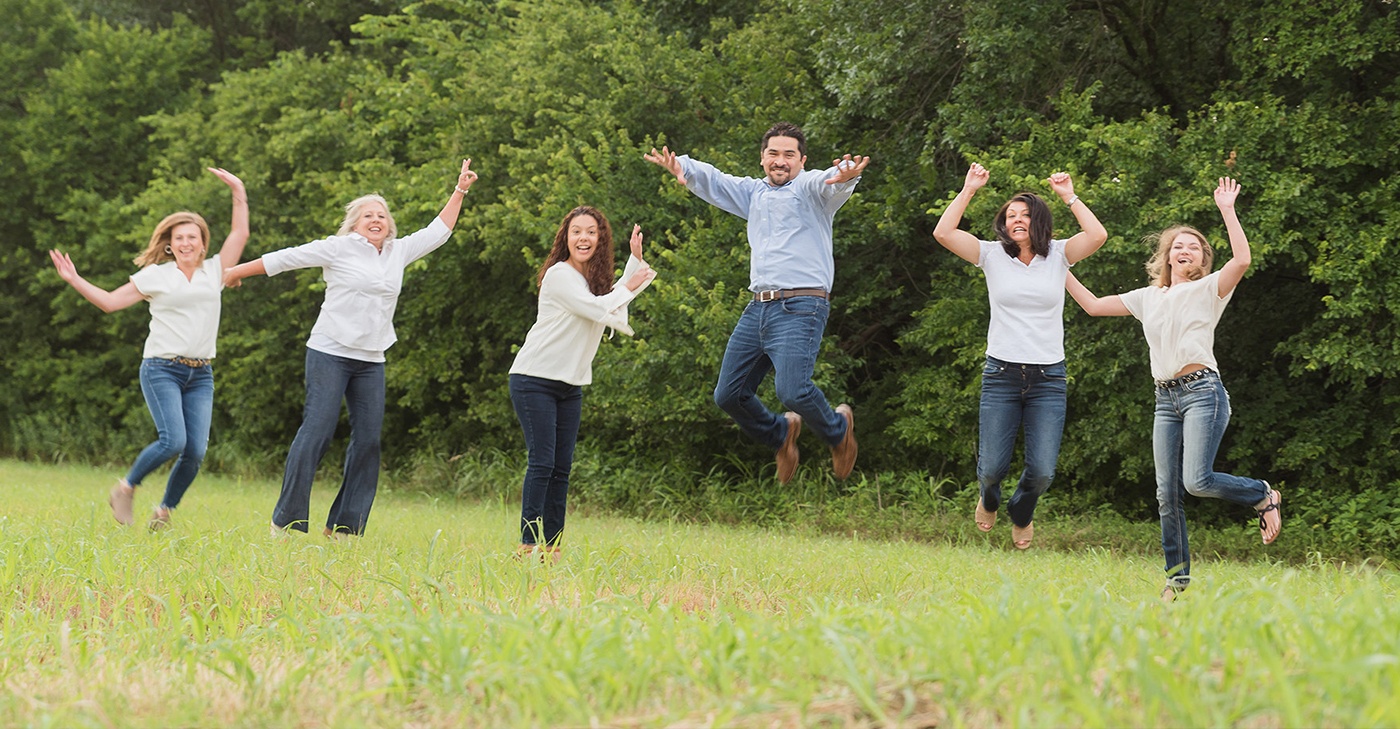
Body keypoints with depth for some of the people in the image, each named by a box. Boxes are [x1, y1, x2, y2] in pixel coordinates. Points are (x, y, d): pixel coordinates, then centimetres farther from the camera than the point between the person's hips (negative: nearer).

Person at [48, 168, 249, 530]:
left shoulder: (214, 271, 12)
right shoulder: (155, 276, 5)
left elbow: (240, 234, 14)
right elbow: (110, 301, 7)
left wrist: (239, 193, 10)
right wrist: (75, 280, 0)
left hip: (201, 375, 4)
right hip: (161, 369, -3)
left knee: (195, 451, -8)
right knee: (173, 441, -20)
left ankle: (163, 512, 11)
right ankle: (126, 488, 4)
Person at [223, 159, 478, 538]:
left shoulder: (399, 252, 13)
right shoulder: (339, 248, -1)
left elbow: (437, 232, 26)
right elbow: (287, 258, 3)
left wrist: (460, 191, 25)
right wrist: (235, 272, 9)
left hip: (371, 362, 6)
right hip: (330, 353, -6)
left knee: (368, 440, -1)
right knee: (317, 431, -12)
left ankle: (343, 528, 4)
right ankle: (285, 522, -8)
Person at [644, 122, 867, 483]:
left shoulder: (811, 188, 1)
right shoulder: (754, 193, 21)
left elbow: (831, 182, -21)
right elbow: (712, 180, 13)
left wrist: (846, 175, -47)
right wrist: (680, 166, -10)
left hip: (800, 307, -7)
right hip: (758, 307, 7)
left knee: (792, 390, -24)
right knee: (729, 395, 7)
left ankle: (838, 429, 6)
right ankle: (781, 433, 33)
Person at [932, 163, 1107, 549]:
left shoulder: (1058, 255, 4)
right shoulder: (993, 255, 3)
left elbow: (1097, 235, -14)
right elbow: (943, 232, -9)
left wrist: (1069, 196, -9)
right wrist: (969, 189, -8)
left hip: (1048, 378, 0)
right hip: (1001, 375, 0)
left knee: (1042, 472, -6)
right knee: (992, 467, -2)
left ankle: (1021, 514, 30)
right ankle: (988, 500, 37)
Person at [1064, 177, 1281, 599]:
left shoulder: (1208, 290, 3)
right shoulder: (1148, 298, 19)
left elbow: (1242, 259, -16)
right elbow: (1093, 305, 24)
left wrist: (1227, 210, -14)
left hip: (1203, 393, -6)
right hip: (1166, 400, 6)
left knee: (1197, 481, -22)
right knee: (1167, 493, 1)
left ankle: (1263, 495, 6)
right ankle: (1177, 579, 7)